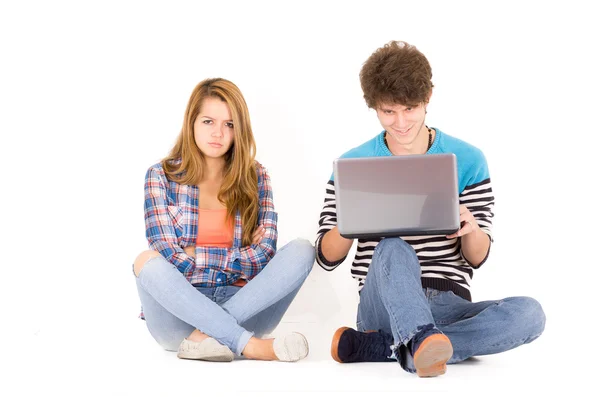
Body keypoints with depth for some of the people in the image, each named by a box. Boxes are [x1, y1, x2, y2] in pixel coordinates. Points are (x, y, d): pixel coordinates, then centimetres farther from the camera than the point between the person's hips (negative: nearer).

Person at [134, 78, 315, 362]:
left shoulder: (254, 177, 10)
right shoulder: (162, 176, 5)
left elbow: (264, 256, -1)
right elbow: (167, 253, -7)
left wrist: (197, 256, -5)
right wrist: (235, 261, -4)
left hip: (242, 305, 2)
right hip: (179, 312, -2)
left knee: (302, 251, -21)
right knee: (148, 261, -33)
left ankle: (205, 336, -30)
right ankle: (251, 345, -34)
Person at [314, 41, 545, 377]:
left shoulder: (468, 160, 4)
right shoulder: (353, 164, 4)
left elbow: (477, 258, 6)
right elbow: (327, 258, 4)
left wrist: (471, 229, -18)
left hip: (447, 306, 2)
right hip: (383, 306, -1)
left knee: (529, 313, -29)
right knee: (392, 247, -34)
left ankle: (381, 347, -30)